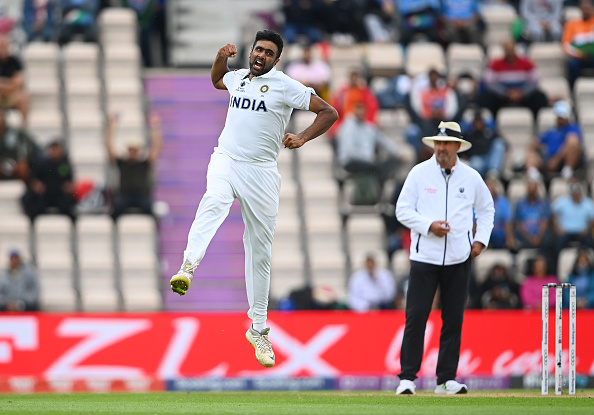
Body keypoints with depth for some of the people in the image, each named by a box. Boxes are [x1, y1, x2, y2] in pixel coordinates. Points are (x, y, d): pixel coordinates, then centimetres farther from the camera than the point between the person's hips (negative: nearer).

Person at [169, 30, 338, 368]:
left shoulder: (286, 86, -1)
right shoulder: (237, 78, 13)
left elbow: (329, 112, -3)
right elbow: (217, 80, 37)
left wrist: (303, 138, -17)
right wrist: (222, 58, 16)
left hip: (261, 172, -2)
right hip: (225, 160, 2)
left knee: (260, 252, 4)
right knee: (215, 201, -35)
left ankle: (259, 329, 15)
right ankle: (187, 268, -54)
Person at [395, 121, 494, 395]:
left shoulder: (471, 177, 7)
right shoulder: (420, 173, 0)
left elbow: (486, 209, 21)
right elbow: (403, 210, 0)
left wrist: (481, 239, 8)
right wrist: (428, 225, -15)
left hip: (459, 259, 2)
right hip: (425, 257, -2)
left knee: (453, 319, 2)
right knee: (416, 316, -8)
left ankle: (446, 379, 9)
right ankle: (407, 377, -3)